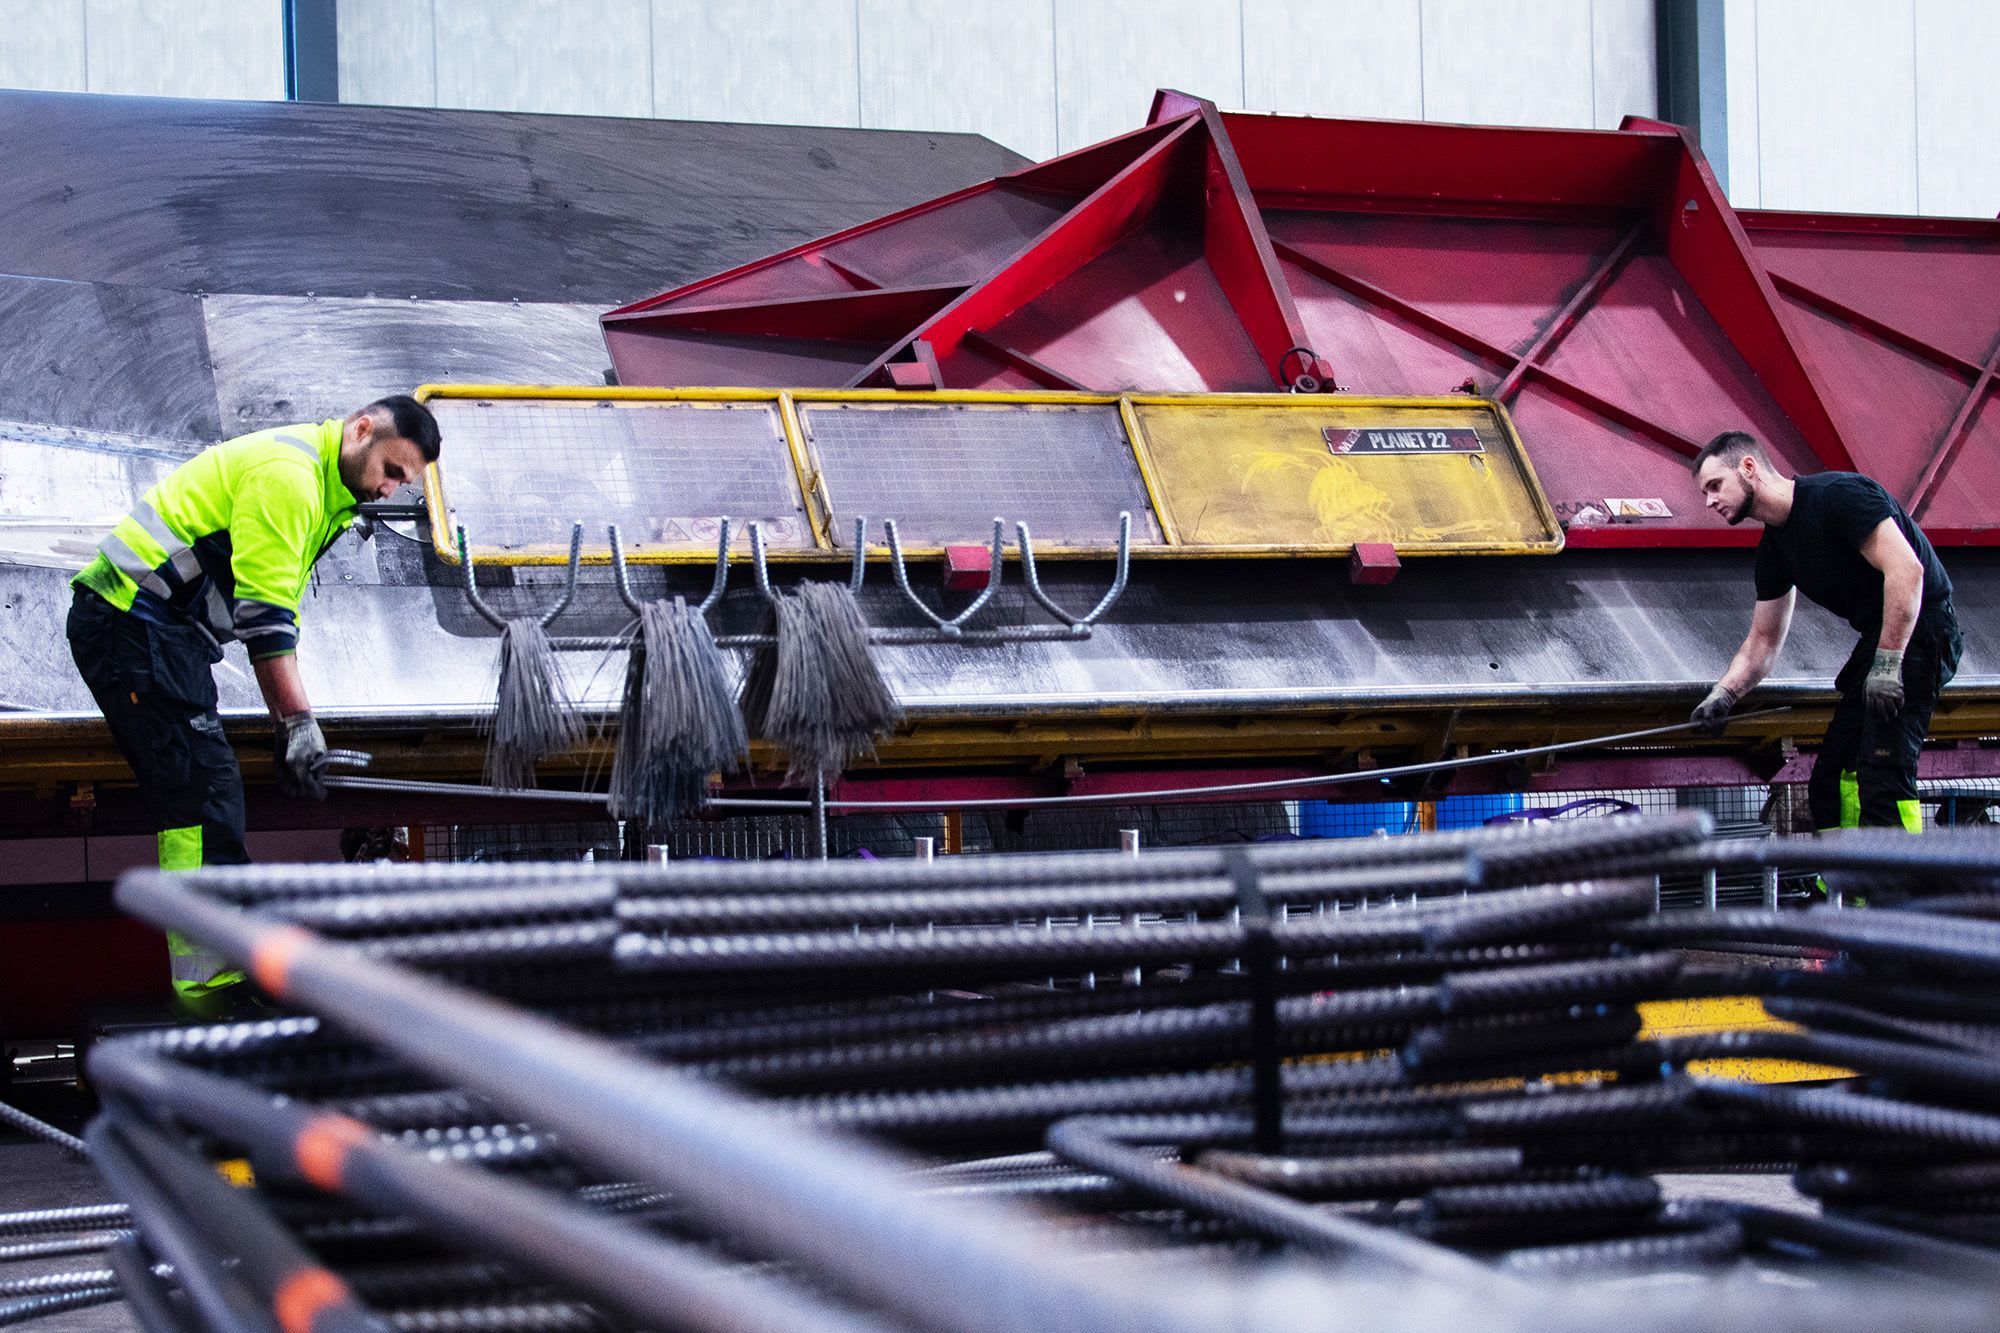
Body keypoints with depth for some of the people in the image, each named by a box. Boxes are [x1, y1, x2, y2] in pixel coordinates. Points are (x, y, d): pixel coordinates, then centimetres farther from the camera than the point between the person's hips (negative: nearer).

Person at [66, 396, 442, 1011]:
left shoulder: (323, 488, 18)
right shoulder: (287, 471, -15)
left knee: (201, 791, 8)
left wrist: (287, 725, 16)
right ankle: (213, 987, -16)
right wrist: (298, 720, -18)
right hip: (132, 621, -11)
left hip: (163, 631, 11)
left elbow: (273, 608, 21)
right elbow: (263, 613, -20)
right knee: (203, 783, -14)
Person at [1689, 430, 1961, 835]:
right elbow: (1764, 640, 18)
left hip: (1918, 630, -10)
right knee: (1831, 778, 6)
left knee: (1881, 770, -19)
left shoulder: (1837, 494, -16)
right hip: (1877, 641, 10)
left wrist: (1887, 665, -26)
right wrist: (1722, 695, 2)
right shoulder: (1773, 549, 12)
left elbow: (1906, 569, -24)